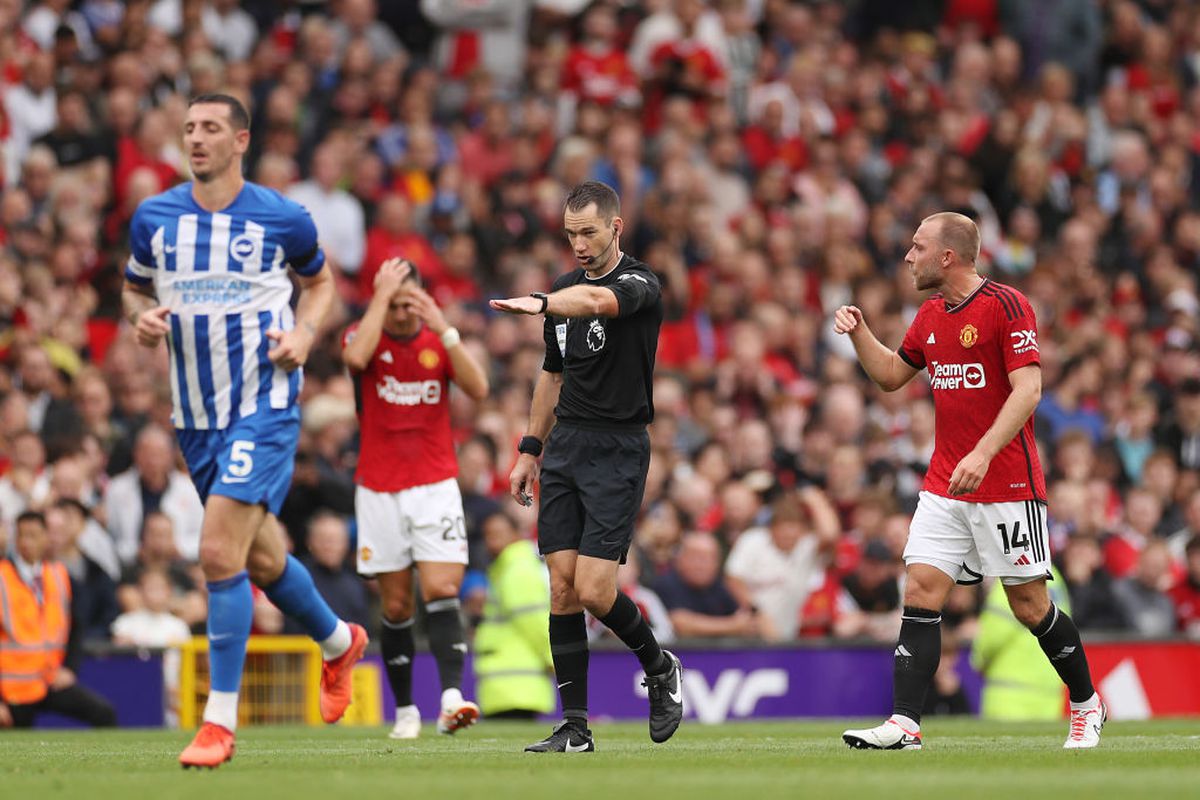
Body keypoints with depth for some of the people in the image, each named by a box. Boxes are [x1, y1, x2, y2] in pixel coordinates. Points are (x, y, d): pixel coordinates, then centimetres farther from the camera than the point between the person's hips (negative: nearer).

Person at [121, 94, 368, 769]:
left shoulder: (283, 219, -4)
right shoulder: (153, 218, 3)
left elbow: (321, 281, 14)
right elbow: (135, 287, 18)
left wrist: (305, 332, -5)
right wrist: (142, 315, -4)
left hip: (265, 403, -5)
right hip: (197, 413, 5)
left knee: (220, 552, -18)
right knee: (262, 560, 15)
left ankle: (220, 721, -13)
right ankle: (340, 642, 45)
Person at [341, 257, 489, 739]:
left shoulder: (440, 339, 5)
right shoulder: (363, 335, 0)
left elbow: (478, 388, -11)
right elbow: (357, 357, -25)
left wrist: (444, 328, -18)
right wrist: (383, 294, -20)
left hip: (435, 487, 0)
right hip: (379, 491, 0)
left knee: (442, 590, -15)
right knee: (396, 605, 1)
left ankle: (451, 698, -26)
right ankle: (405, 710, 11)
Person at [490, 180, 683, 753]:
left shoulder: (641, 285, -10)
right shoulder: (566, 287, 13)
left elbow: (597, 301, -35)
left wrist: (540, 302, -53)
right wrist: (530, 450, 19)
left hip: (617, 449, -6)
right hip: (565, 446, 7)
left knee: (593, 589, -13)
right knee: (562, 586, -1)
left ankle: (659, 666, 16)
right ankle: (574, 725, 2)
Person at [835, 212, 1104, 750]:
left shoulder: (1006, 306, -12)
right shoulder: (930, 316, 12)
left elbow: (1028, 389, -19)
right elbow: (891, 375, 26)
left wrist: (983, 453, -29)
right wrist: (858, 332, 8)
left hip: (1007, 486, -7)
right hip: (944, 486, 7)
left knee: (1030, 605, 1)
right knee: (921, 592, -6)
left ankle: (1087, 706, 21)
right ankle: (904, 724, -10)